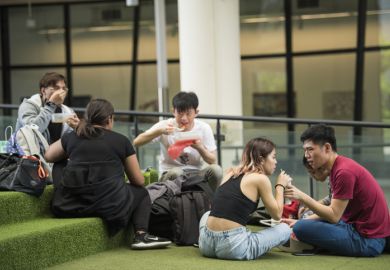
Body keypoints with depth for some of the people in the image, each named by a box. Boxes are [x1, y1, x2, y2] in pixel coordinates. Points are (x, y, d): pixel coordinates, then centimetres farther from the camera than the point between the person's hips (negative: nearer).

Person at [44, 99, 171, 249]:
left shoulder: (72, 137, 13)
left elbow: (48, 156, 29)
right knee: (141, 193, 25)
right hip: (108, 204, -3)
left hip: (69, 205, 3)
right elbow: (139, 181, 13)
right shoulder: (121, 140, 7)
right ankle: (141, 235, 4)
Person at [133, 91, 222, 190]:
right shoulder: (165, 125, -8)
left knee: (216, 170, -27)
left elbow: (212, 161, -3)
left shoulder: (204, 128, -4)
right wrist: (159, 131, -29)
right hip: (170, 174, -2)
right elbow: (136, 142, -16)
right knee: (176, 172, -37)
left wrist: (199, 147, -24)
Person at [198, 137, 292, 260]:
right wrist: (280, 186, 18)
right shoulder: (261, 179, -3)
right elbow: (277, 214, 4)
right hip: (233, 248, -6)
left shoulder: (231, 173, 16)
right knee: (285, 229, 10)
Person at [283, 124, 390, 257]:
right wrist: (299, 221, 3)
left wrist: (302, 197, -19)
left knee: (302, 228, -19)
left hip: (367, 240, -10)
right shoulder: (338, 167, 11)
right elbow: (334, 211, 12)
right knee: (302, 225, 21)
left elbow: (334, 216, -20)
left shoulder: (344, 172, -20)